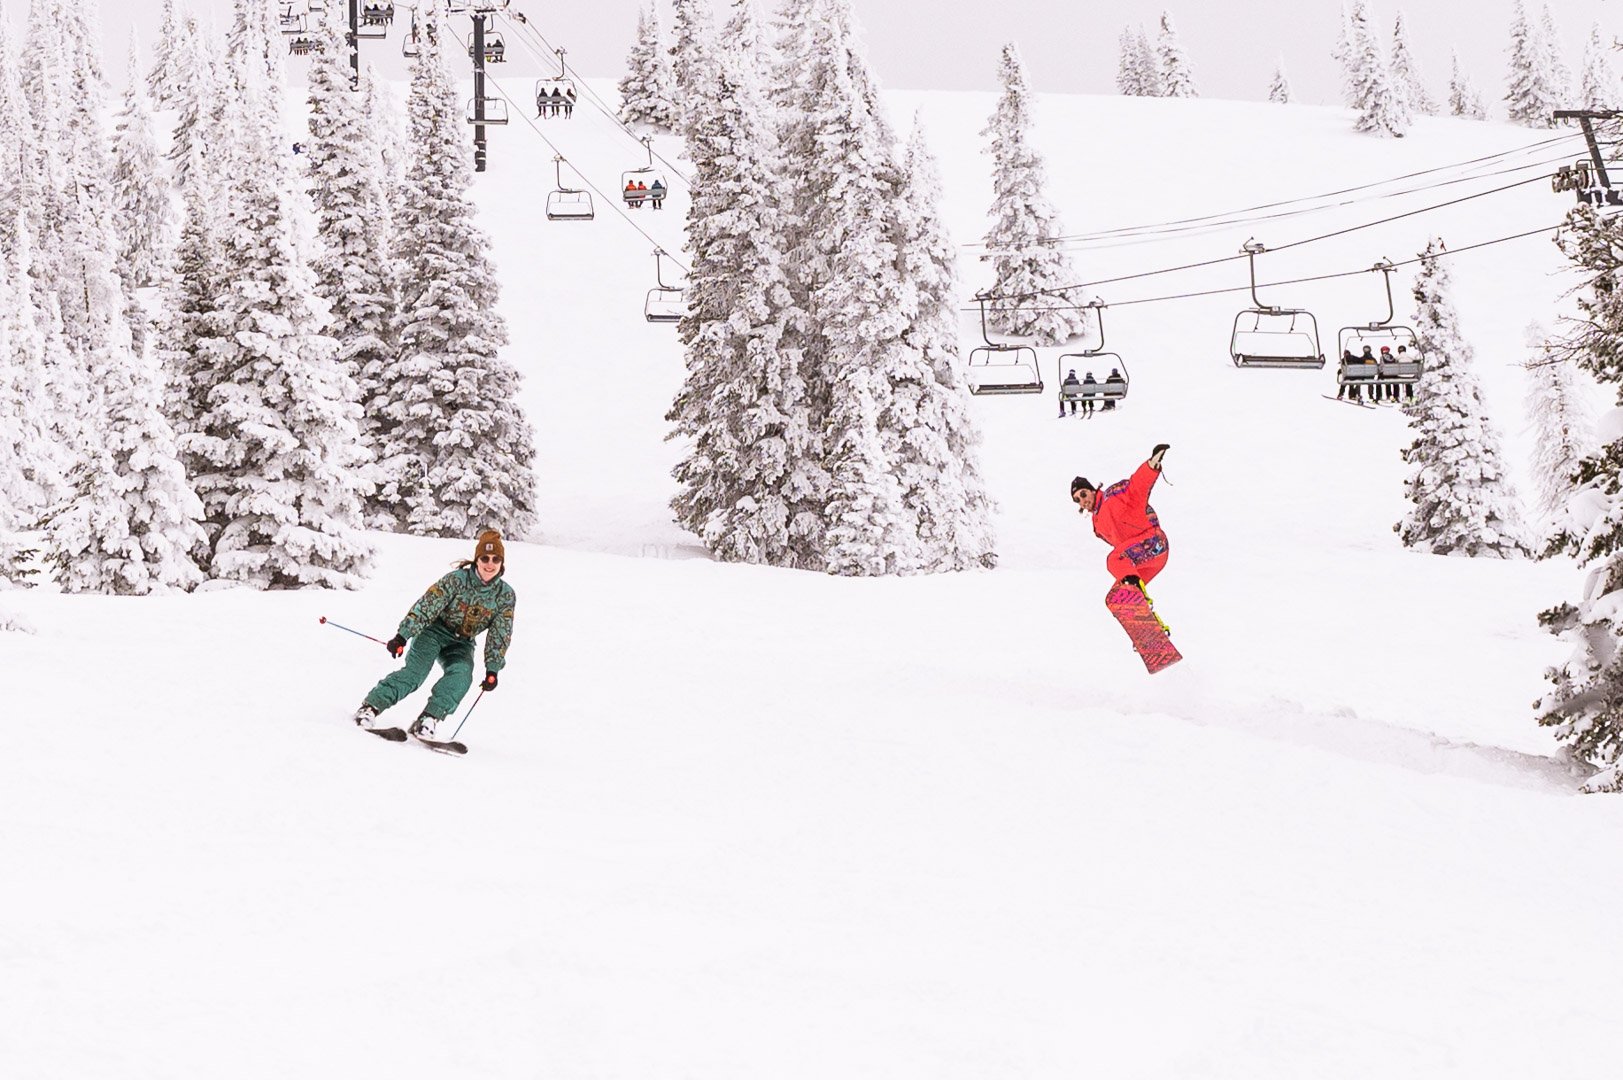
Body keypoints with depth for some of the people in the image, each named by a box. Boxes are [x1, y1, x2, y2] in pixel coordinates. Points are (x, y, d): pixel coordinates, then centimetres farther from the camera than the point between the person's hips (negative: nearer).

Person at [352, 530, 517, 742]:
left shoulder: (506, 596, -9)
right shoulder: (456, 580, -17)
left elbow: (500, 636, -4)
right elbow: (425, 607, -18)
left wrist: (493, 669, -10)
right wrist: (402, 636, -24)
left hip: (462, 643, 3)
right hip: (435, 631, -3)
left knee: (461, 676, -28)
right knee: (415, 672, -25)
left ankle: (429, 719, -32)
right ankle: (371, 706, -23)